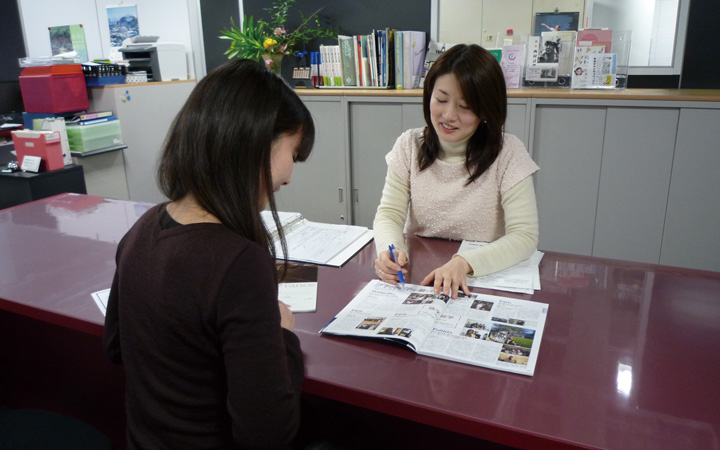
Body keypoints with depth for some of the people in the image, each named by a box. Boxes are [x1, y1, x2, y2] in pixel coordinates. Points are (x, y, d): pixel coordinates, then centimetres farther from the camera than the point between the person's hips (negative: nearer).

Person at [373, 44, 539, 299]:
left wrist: (464, 263, -30)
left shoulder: (508, 154, -8)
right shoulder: (410, 145, 1)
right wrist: (390, 251, -26)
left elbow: (525, 236, -13)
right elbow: (389, 214, -3)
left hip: (483, 279, 1)